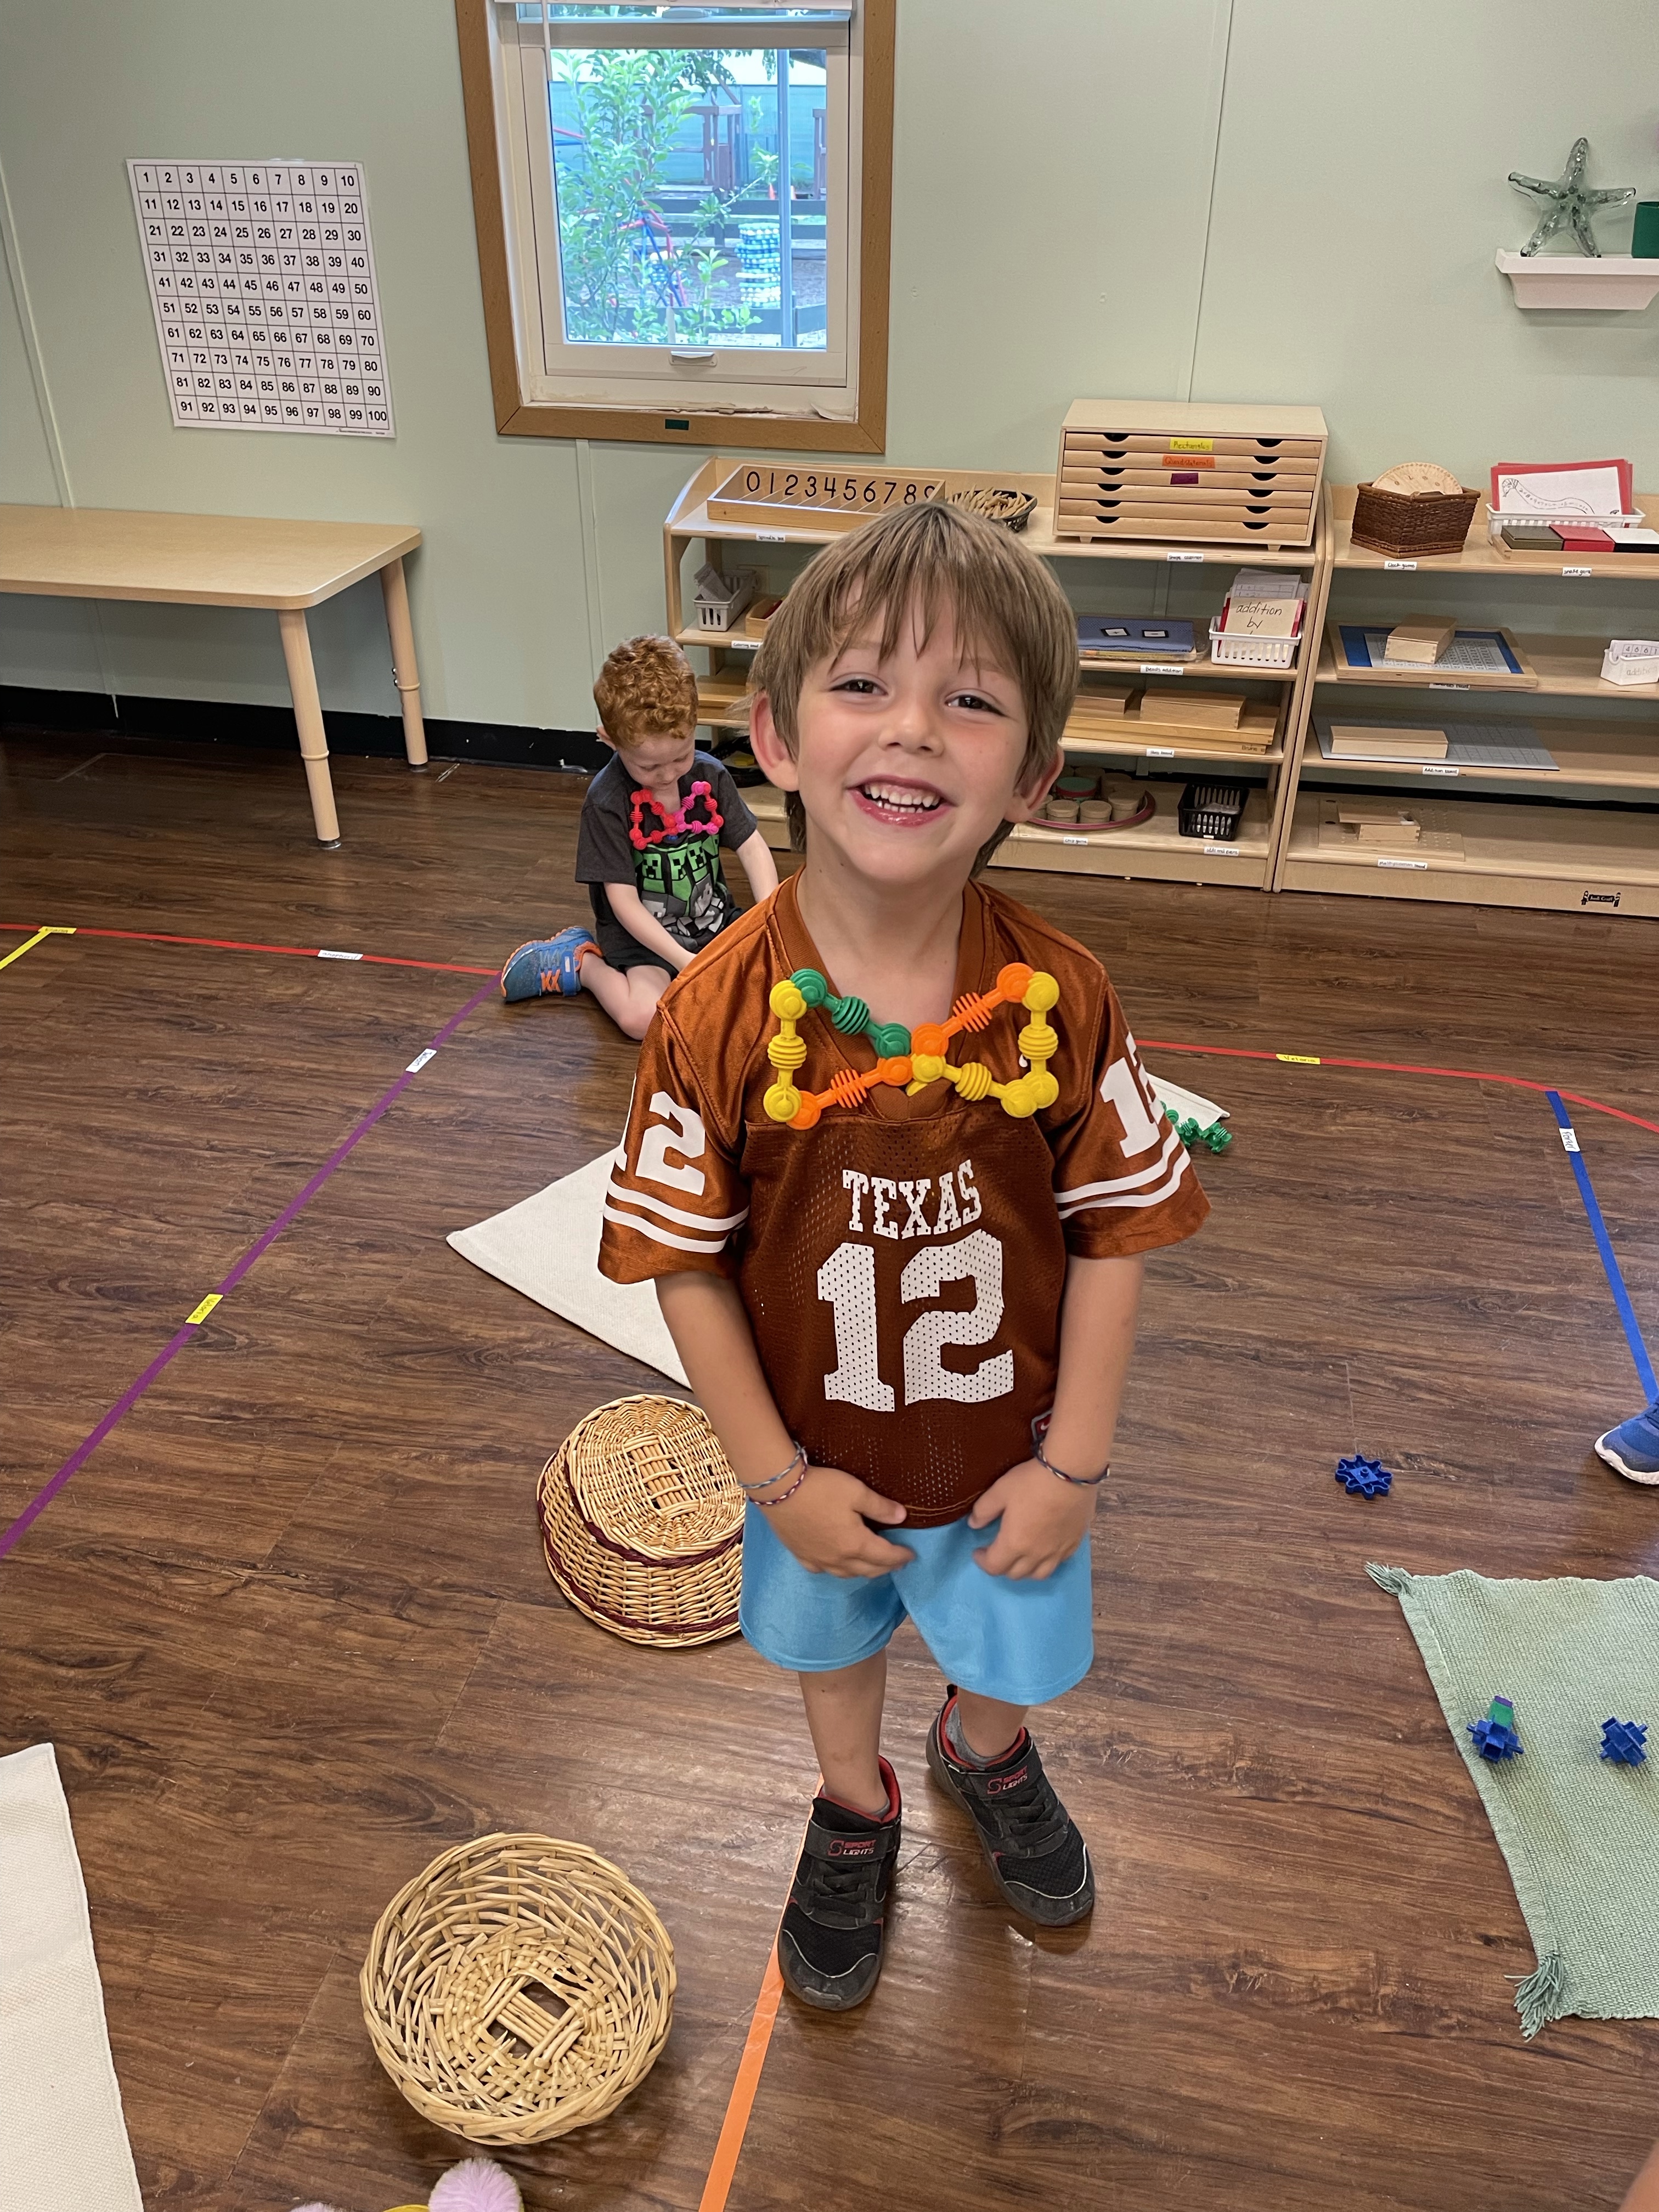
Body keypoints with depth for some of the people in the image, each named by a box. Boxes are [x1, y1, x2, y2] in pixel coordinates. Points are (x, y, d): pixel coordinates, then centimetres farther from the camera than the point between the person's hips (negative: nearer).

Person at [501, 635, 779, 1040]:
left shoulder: (710, 776, -4)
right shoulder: (606, 802, -18)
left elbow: (753, 849, -4)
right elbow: (623, 901, -18)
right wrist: (684, 961, -26)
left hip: (714, 919, 6)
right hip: (642, 934, -6)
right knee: (643, 1018, -29)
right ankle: (581, 963, 4)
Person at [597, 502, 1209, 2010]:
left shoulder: (1060, 998, -23)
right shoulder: (721, 1015, -27)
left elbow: (1116, 1230, -13)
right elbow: (686, 1262, -17)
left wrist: (1074, 1463, -11)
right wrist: (778, 1476, -13)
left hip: (1009, 1460, 1)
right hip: (822, 1464, 0)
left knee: (1013, 1654, 29)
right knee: (831, 1644, 29)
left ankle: (985, 1755, 67)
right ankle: (855, 1808, 63)